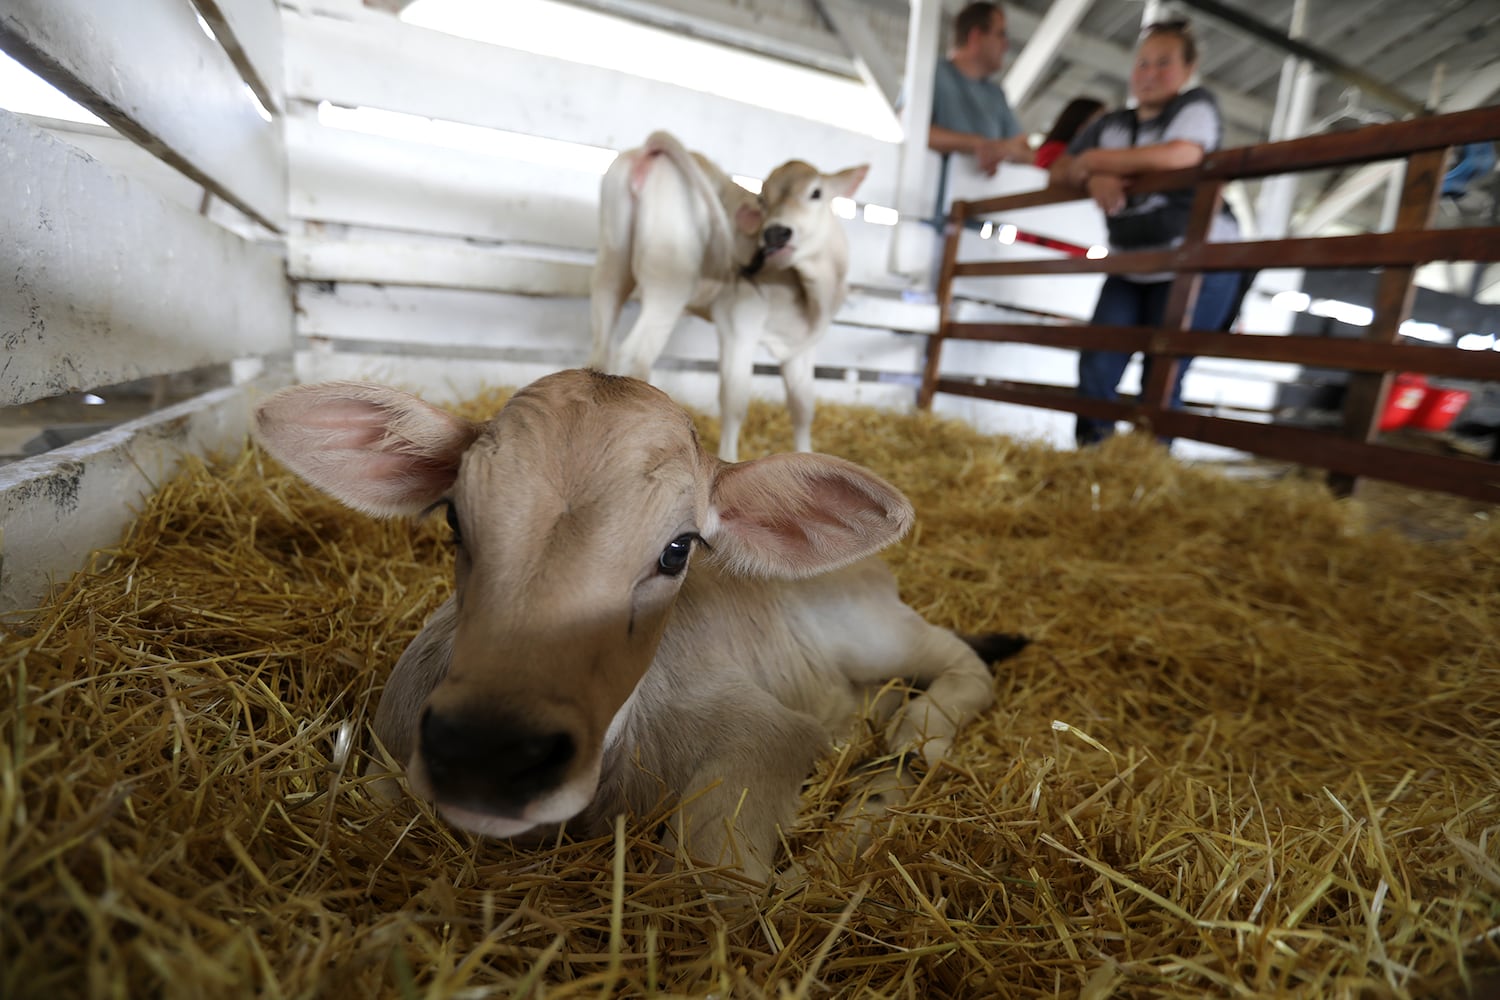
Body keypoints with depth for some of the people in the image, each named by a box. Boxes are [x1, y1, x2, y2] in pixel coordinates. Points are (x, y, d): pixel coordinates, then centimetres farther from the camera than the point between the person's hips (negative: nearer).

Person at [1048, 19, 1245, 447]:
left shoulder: (1196, 105, -2)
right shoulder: (1111, 125, 14)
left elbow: (1180, 156, -22)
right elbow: (1060, 171, 9)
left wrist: (1098, 160, -14)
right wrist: (1092, 179, -14)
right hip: (1131, 268, 5)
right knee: (1096, 367, -8)